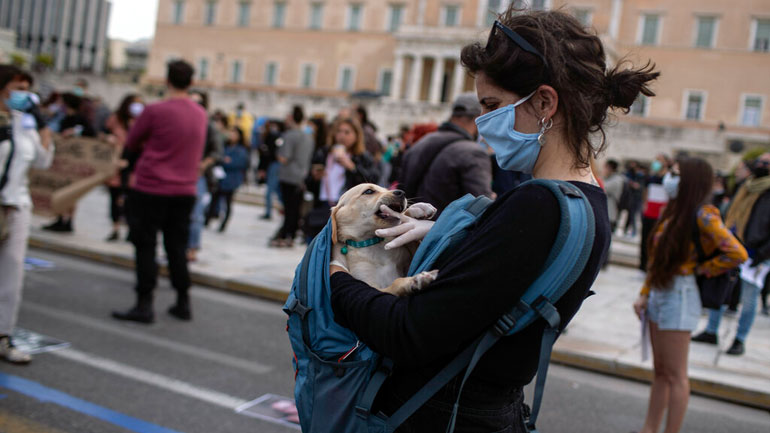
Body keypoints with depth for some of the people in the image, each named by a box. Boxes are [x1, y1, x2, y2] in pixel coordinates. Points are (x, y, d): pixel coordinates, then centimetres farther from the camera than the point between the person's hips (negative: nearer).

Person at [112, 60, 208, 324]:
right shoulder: (201, 114, 3)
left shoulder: (155, 111, -12)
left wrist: (135, 157, 21)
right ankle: (183, 304, 18)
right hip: (185, 191, 5)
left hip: (151, 188, -5)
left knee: (145, 246, 4)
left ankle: (144, 305, 5)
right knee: (177, 247, 14)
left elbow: (131, 144, -1)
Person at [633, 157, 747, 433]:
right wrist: (644, 295, 13)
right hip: (660, 293, 9)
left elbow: (737, 253, -23)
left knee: (675, 376, 1)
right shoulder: (673, 212, 10)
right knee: (660, 371, 15)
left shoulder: (703, 215, -14)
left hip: (680, 295, -9)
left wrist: (703, 269, -9)